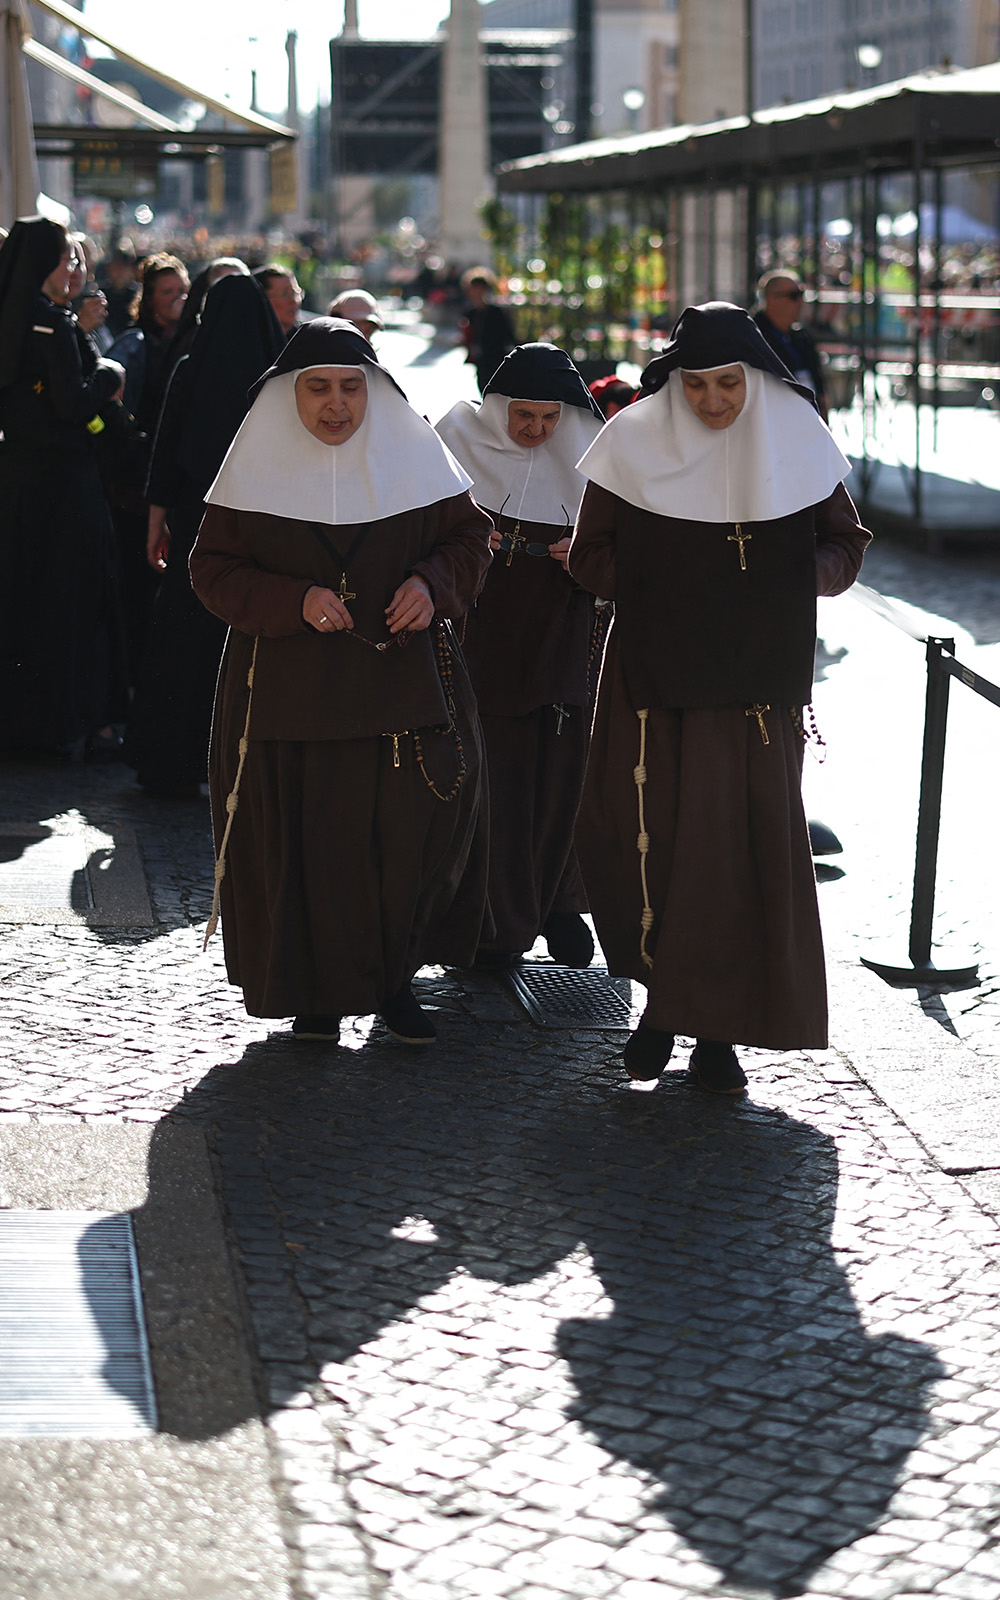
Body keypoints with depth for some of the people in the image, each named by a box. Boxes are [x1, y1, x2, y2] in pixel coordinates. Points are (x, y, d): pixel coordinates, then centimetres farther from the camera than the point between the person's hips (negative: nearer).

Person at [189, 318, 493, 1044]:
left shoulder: (412, 453, 2)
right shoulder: (258, 466, -1)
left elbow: (469, 534, 10)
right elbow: (214, 569, 0)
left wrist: (432, 583, -12)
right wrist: (293, 601, -16)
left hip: (402, 678, 1)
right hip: (291, 686, -1)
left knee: (417, 824, -5)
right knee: (303, 837, 1)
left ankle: (394, 976, 14)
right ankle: (316, 989, 17)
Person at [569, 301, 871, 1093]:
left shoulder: (797, 441, 0)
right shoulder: (636, 442, -3)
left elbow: (845, 546, 8)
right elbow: (591, 555, 1)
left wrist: (793, 574, -12)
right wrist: (666, 580, -14)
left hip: (761, 682, 1)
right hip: (658, 675, -1)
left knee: (750, 845, -1)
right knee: (653, 839, -2)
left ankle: (717, 1028, 7)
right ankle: (663, 996, 21)